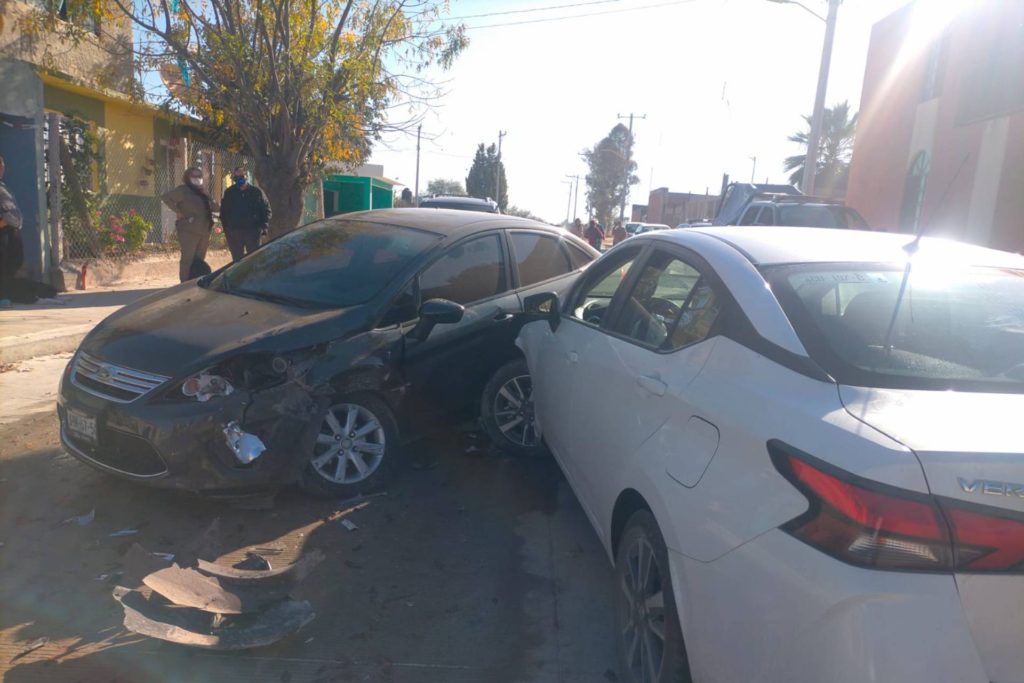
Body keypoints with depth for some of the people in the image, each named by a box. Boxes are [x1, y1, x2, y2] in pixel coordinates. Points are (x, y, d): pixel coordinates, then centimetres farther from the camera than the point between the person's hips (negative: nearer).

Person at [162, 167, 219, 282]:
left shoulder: (203, 192, 20)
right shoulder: (183, 190, -2)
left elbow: (214, 207, 18)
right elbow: (166, 197, -11)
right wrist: (178, 211, -13)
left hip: (204, 231, 7)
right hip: (189, 230, -7)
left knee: (199, 260, 12)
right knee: (187, 259, -7)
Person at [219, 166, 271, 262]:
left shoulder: (256, 192, 1)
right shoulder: (229, 193, 7)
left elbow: (266, 210, 4)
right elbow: (223, 211, 13)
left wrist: (262, 226, -7)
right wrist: (226, 228, 3)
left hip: (252, 232, -2)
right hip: (233, 232, 2)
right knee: (237, 260, 8)